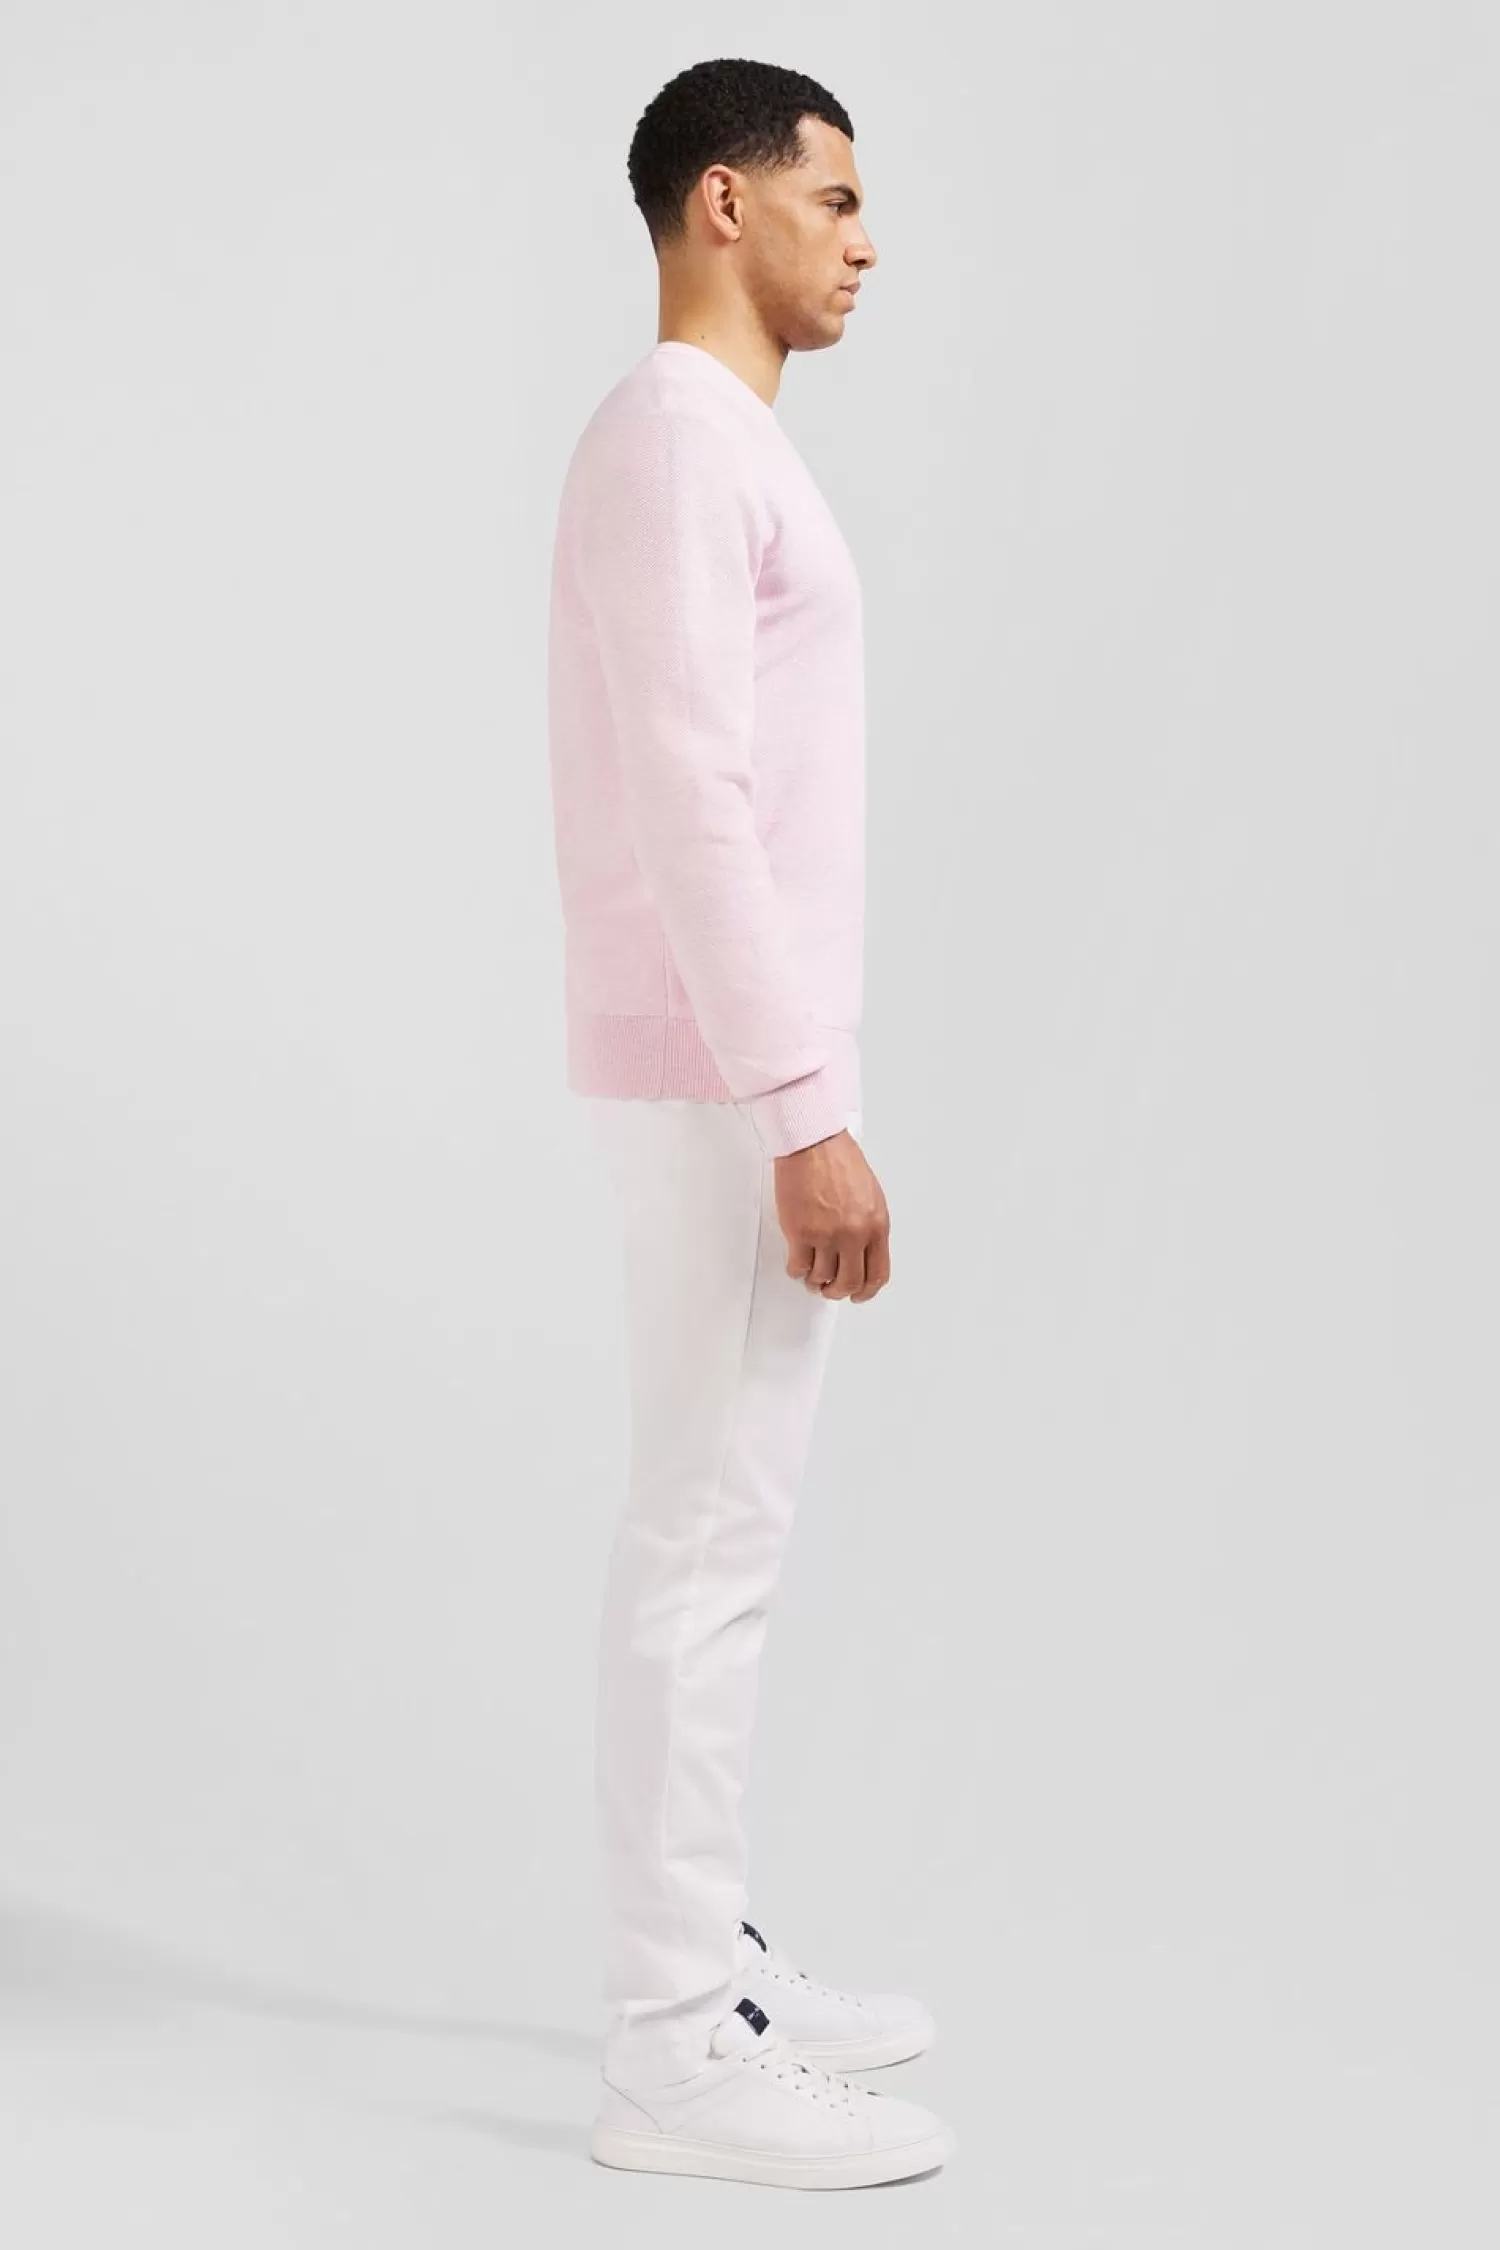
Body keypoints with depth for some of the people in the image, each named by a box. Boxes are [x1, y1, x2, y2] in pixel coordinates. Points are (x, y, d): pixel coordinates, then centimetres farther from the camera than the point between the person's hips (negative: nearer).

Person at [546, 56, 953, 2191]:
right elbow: (690, 802, -22)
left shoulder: (717, 442, 18)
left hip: (732, 1073, 10)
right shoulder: (677, 436, -14)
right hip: (727, 1083, -10)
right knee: (707, 1546, -7)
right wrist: (806, 1114, -24)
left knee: (718, 1534, 14)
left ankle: (704, 1964, 23)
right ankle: (676, 2051, 0)